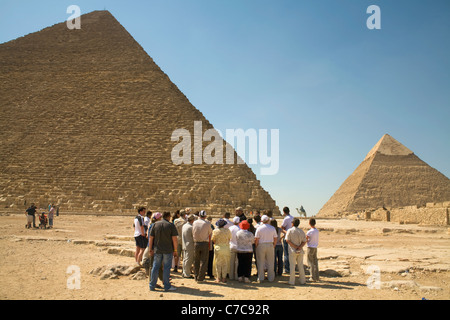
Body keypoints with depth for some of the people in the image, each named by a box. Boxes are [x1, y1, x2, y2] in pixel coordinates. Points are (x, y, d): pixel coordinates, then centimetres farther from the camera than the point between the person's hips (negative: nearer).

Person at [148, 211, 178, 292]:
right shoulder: (171, 225, -7)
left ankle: (152, 286, 15)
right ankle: (167, 286, 8)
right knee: (166, 268, 4)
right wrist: (175, 250, -1)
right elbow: (174, 239, -10)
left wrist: (151, 249, 10)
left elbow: (151, 238, 3)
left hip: (157, 250, 3)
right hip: (168, 250, -3)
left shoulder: (155, 225, 3)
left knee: (155, 267, 10)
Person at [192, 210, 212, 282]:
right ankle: (200, 278, 6)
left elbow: (193, 233, 7)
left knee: (196, 261, 14)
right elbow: (210, 234, 2)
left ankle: (196, 277, 20)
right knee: (203, 261, 4)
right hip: (205, 243, -3)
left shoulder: (194, 223, 2)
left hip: (196, 243, 3)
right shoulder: (207, 223, -6)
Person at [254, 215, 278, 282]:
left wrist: (256, 246, 6)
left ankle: (260, 278, 11)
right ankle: (271, 277, 18)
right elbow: (275, 239, 3)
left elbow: (256, 239, -8)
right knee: (270, 262, 11)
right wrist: (273, 246, 15)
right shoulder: (273, 228, -2)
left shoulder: (259, 228, -8)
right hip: (270, 245, 2)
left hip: (261, 246, -1)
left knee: (261, 262, 6)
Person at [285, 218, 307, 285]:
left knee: (292, 266, 2)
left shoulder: (290, 230, -6)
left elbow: (287, 240, -13)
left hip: (292, 251, -3)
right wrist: (299, 247, -10)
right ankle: (302, 281, 17)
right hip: (300, 251, 4)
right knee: (300, 266, 12)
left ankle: (292, 281, 4)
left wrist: (295, 247, -12)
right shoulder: (301, 231, 6)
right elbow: (304, 241, 1)